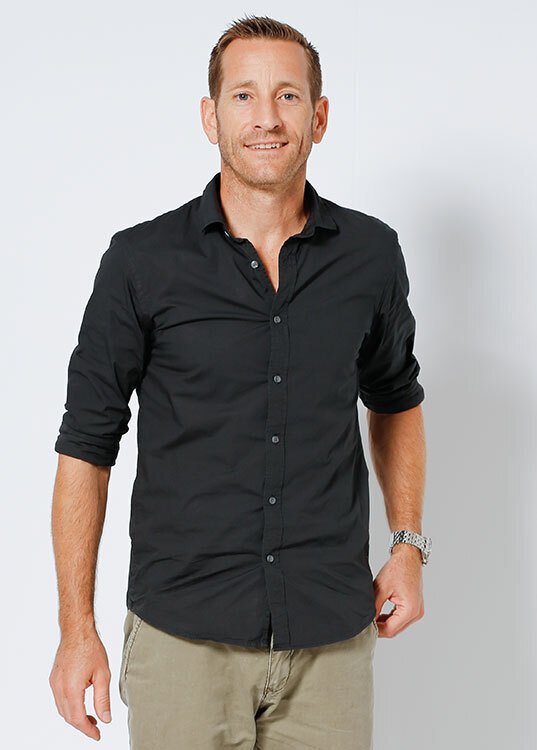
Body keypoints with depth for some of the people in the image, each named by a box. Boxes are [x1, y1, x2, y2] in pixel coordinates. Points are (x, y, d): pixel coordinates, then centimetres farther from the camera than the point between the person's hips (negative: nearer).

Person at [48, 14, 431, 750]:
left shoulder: (372, 254, 1)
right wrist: (77, 629, -4)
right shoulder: (142, 261, -6)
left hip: (331, 637, 2)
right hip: (184, 634, -2)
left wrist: (409, 543, 9)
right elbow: (86, 444, -2)